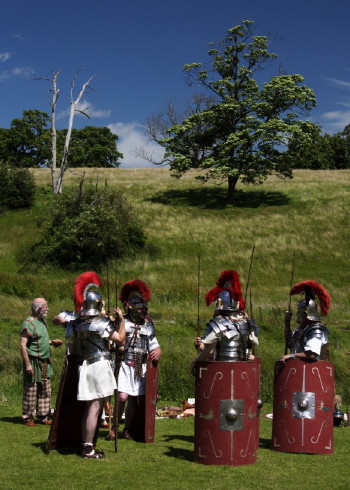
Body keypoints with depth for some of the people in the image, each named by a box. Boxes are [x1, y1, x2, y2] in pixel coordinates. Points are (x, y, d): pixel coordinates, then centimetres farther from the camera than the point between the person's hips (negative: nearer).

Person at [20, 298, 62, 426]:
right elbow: (22, 345, -19)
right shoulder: (28, 323, -15)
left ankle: (43, 416, 21)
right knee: (30, 391, -1)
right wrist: (27, 364, -21)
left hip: (44, 362, 9)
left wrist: (52, 342, 8)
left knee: (45, 391, 12)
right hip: (33, 362, -9)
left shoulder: (42, 321, 12)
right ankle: (27, 418, 10)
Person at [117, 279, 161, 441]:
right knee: (122, 396, -15)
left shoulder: (147, 324, 11)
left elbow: (153, 342, 16)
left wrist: (157, 350, -5)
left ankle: (130, 431, 23)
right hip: (124, 365, -5)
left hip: (141, 367, 5)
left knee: (136, 398, 9)